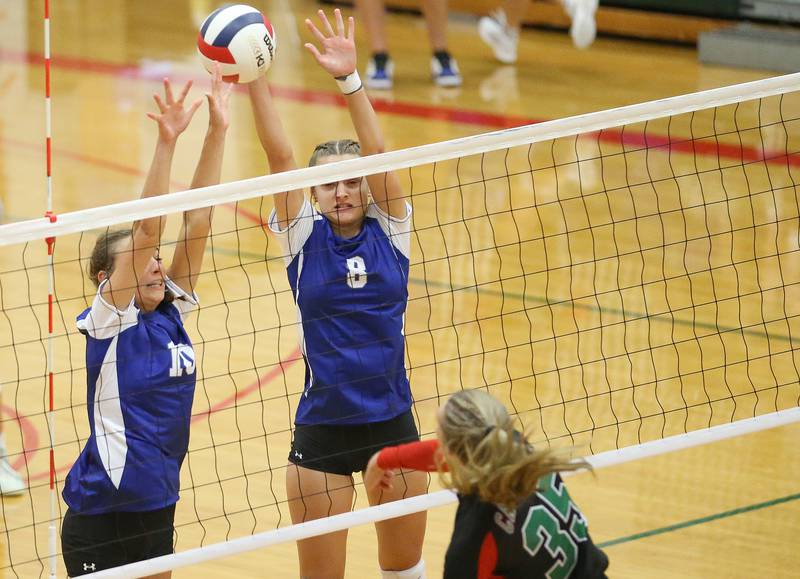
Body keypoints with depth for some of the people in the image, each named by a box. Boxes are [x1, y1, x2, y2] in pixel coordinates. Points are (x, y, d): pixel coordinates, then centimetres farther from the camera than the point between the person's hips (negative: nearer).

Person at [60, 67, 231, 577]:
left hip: (157, 511, 6)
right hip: (101, 520, -6)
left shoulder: (172, 313, 4)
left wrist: (218, 131, -6)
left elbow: (198, 216, -1)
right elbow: (146, 229, -21)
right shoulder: (109, 323, -10)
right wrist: (166, 142, -28)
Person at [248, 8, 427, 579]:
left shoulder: (389, 232, -1)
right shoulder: (304, 239, -3)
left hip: (393, 424, 1)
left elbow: (377, 153, -15)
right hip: (322, 430, -1)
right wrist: (256, 81, -26)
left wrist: (350, 79, -27)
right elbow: (281, 157, -15)